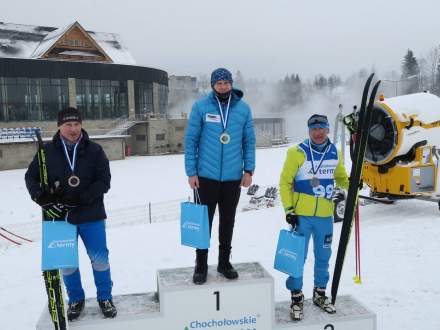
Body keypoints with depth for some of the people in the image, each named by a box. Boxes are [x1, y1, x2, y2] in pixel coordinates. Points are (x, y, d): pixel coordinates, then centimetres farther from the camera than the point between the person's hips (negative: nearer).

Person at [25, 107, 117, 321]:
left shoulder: (94, 150, -5)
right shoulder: (47, 151, -2)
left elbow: (104, 181, -8)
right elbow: (31, 177, 5)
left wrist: (80, 200, -20)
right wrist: (44, 200, -12)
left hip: (90, 214, -1)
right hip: (58, 216, 1)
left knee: (99, 257, 6)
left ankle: (105, 297, 26)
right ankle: (75, 299, 32)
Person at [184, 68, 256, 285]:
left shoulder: (243, 108, 3)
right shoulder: (200, 107, -3)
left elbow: (249, 141, 6)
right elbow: (190, 140, -2)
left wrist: (249, 170, -1)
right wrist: (191, 172, -6)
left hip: (233, 177, 2)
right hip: (206, 176, -2)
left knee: (228, 222, 13)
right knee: (204, 221, 5)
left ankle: (224, 262, 30)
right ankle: (201, 266, 19)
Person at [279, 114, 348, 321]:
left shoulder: (335, 154, 5)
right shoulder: (298, 153, -9)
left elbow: (341, 177, 21)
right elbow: (285, 182, -6)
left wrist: (343, 190, -1)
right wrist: (289, 209, -10)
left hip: (325, 215, 4)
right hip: (301, 215, -4)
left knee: (323, 257, 16)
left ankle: (320, 293, 34)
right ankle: (296, 297, 18)